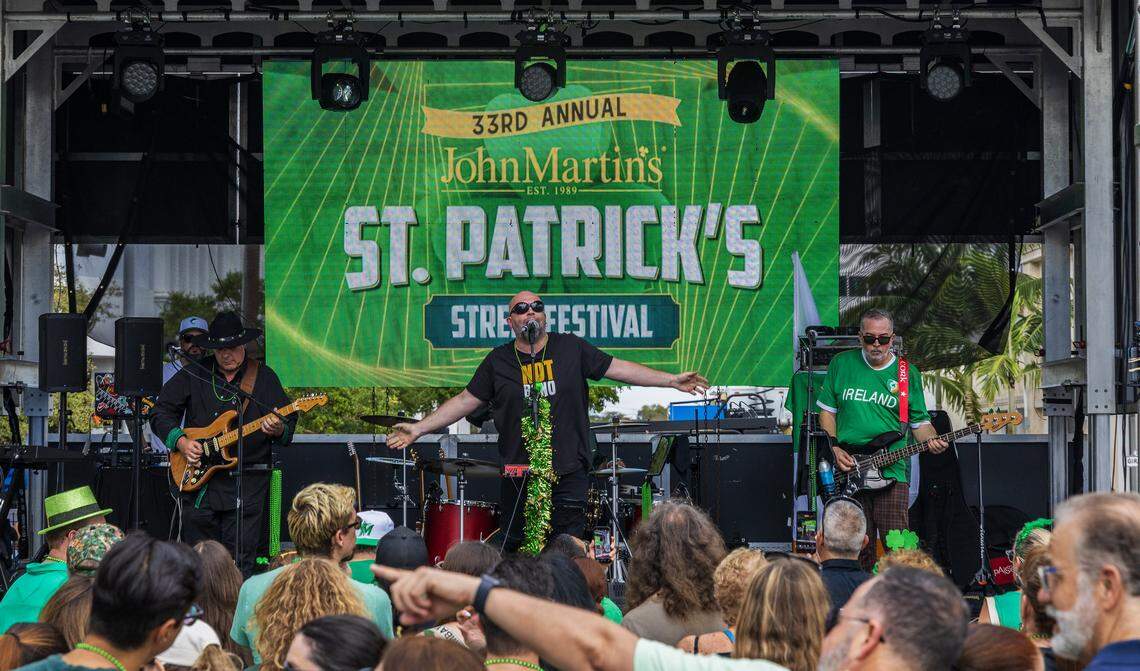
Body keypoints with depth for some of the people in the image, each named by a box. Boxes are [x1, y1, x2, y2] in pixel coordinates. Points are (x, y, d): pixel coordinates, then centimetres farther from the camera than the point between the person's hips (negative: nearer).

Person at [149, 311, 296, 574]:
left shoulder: (264, 377, 6)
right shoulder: (193, 376, 6)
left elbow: (288, 423, 5)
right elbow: (160, 413, 9)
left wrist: (278, 430, -18)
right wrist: (180, 441, -6)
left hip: (247, 484, -1)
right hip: (198, 482, 1)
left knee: (241, 559, -4)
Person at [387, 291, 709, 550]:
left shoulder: (571, 348, 6)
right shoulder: (498, 361, 7)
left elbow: (617, 368, 7)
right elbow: (466, 399, 8)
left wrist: (672, 380, 3)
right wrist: (419, 428, 0)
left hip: (569, 471, -1)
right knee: (514, 552, 4)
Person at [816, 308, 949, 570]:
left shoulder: (908, 373, 8)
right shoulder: (842, 364, 8)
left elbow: (919, 421, 11)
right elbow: (827, 410, 13)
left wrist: (932, 440, -10)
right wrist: (835, 448, 0)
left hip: (892, 471, -1)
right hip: (848, 471, 1)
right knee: (859, 549, 3)